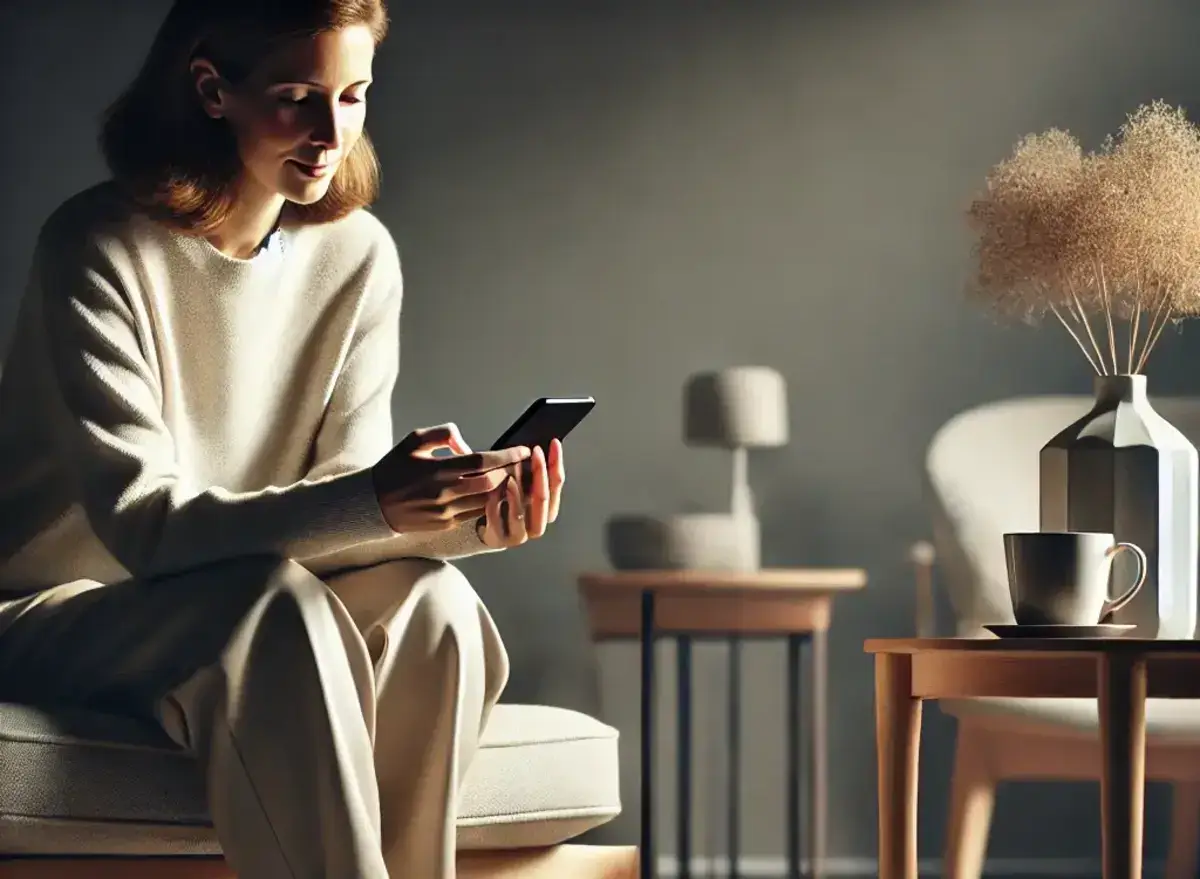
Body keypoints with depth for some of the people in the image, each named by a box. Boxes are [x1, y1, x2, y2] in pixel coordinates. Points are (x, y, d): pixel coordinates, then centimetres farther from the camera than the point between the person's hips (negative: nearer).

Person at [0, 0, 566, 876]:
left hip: (249, 622, 5)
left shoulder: (358, 254, 1)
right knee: (275, 603, -33)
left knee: (428, 602, -24)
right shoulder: (99, 248, -16)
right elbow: (141, 524, -24)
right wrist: (370, 504, -38)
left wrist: (467, 521, -25)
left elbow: (339, 500, -3)